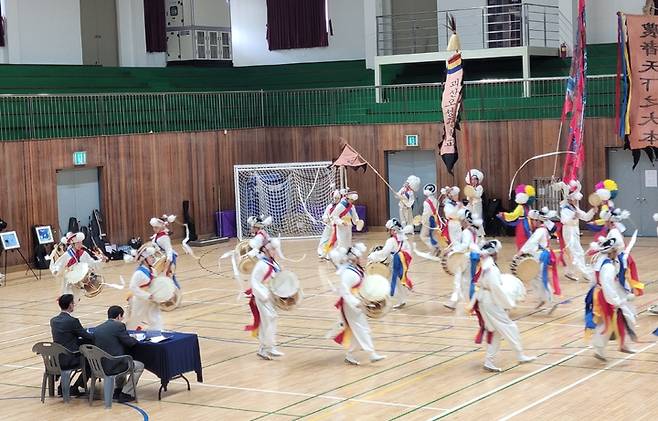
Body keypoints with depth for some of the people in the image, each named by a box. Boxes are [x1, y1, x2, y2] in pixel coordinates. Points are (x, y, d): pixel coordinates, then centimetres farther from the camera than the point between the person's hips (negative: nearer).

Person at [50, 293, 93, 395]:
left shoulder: (53, 321, 5)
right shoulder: (72, 321, -17)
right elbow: (89, 338, -11)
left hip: (56, 360, 7)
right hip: (69, 360, -7)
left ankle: (63, 387, 32)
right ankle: (75, 389, 15)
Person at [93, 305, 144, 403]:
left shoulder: (98, 328, 11)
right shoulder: (118, 326, -10)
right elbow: (130, 342, -6)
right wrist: (134, 338, 18)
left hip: (99, 366, 8)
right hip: (111, 367, -8)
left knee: (123, 362, 37)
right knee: (140, 366, 14)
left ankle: (118, 391, 34)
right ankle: (125, 394, 11)